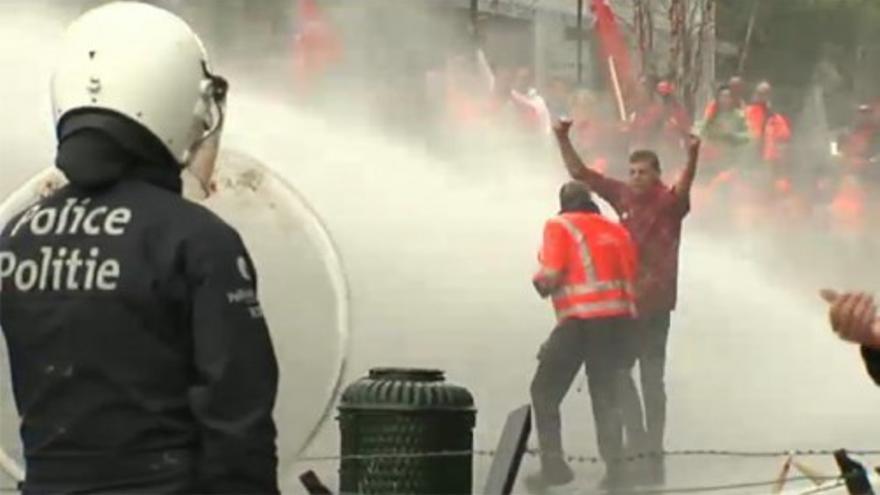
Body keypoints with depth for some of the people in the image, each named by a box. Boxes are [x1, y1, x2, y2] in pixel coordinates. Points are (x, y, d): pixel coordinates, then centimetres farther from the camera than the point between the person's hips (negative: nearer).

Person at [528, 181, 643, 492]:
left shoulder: (559, 226, 2)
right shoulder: (616, 230, 16)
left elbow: (551, 276, -9)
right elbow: (633, 277, 11)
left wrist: (539, 283, 12)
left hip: (582, 318, -5)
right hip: (621, 318, 5)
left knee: (545, 392, 8)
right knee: (607, 395, 13)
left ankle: (553, 465, 0)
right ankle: (614, 467, 2)